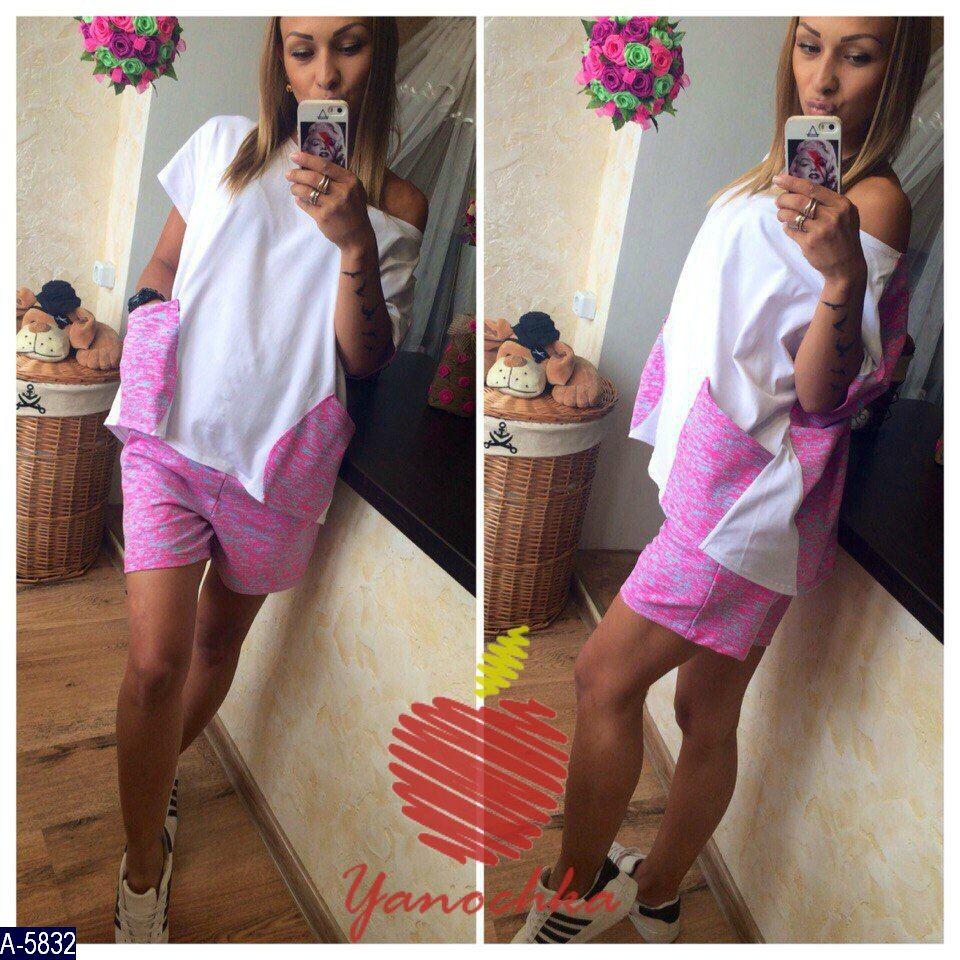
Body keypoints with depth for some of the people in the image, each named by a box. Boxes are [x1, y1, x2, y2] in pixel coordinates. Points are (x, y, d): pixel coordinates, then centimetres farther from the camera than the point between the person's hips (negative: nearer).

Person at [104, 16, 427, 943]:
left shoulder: (397, 206, 0)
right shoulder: (222, 145, 3)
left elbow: (365, 361, -8)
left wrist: (356, 247, -21)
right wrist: (143, 334, 2)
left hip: (281, 461, 1)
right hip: (171, 437, 0)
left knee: (219, 640, 17)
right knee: (154, 663, -8)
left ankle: (157, 775, 47)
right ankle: (144, 873, 13)